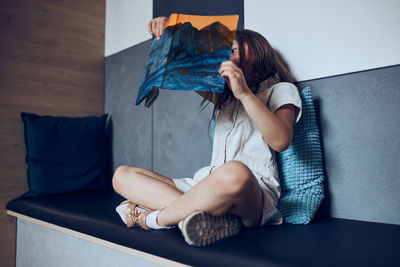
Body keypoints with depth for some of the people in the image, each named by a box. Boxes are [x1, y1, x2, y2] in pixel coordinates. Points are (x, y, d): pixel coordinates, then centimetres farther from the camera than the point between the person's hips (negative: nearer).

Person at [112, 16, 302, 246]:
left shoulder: (281, 90, 10)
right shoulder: (225, 95, 29)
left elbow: (281, 141, -10)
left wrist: (245, 94, -18)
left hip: (254, 191, -6)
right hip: (209, 184, 7)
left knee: (234, 174, -44)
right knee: (122, 175, -2)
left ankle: (153, 218, -18)